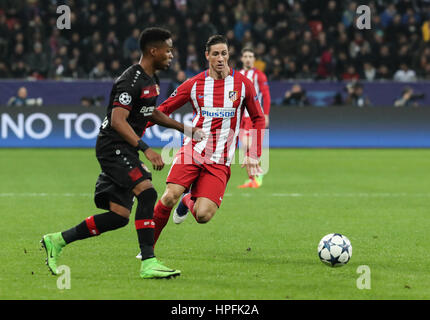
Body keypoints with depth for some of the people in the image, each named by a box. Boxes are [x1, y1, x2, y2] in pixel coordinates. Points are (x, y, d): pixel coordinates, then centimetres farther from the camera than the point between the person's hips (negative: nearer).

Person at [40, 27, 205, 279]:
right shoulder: (131, 80, -17)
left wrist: (182, 127, 28)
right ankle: (148, 263, -25)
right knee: (147, 192, -24)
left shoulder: (152, 79, 14)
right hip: (113, 146, -10)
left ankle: (57, 240, 15)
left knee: (119, 216, 4)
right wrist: (146, 148, -31)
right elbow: (117, 120, -25)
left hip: (125, 151, 10)